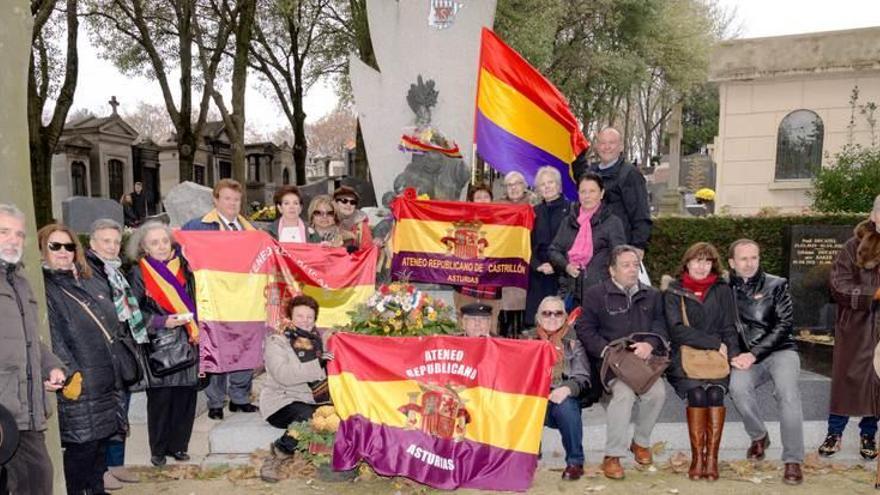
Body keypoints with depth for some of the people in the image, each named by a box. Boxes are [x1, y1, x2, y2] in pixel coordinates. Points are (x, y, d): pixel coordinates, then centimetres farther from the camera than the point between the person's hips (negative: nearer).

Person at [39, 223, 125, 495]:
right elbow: (51, 337, -19)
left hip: (104, 377, 8)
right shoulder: (42, 288, -9)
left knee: (101, 438, 15)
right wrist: (70, 374, -24)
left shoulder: (78, 283, 17)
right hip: (79, 381, -8)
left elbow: (108, 325, 23)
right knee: (82, 443, -4)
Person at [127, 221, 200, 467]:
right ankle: (158, 450, 14)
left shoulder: (183, 269, 10)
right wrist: (163, 322, -16)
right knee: (160, 398, -1)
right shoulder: (138, 274, -2)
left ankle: (178, 445, 19)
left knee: (185, 395, 5)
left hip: (185, 344, 4)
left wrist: (194, 330, 5)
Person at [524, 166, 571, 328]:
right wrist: (538, 265, -4)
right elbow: (528, 243, 10)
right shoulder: (535, 212, 13)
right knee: (535, 320, 1)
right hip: (538, 274, 4)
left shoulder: (570, 210, 0)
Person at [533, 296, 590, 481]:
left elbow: (582, 378, -3)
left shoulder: (573, 344, 6)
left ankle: (575, 462, -14)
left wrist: (567, 389, -25)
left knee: (566, 406, -34)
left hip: (565, 399, -1)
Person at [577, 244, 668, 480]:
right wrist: (607, 350, -15)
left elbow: (661, 324, 6)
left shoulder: (651, 295, 16)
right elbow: (585, 329, -3)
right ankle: (612, 456, -15)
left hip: (643, 360, 4)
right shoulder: (596, 294, 3)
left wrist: (649, 344, -14)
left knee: (658, 391, -24)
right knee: (624, 392, -31)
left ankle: (640, 442, 5)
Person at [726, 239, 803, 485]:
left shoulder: (776, 285, 3)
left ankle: (793, 461, -20)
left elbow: (784, 324, -5)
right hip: (745, 356, 1)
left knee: (787, 391, -30)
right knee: (738, 388, -29)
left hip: (779, 350, -1)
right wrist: (733, 356, -13)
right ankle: (759, 437, 0)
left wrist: (754, 354, -15)